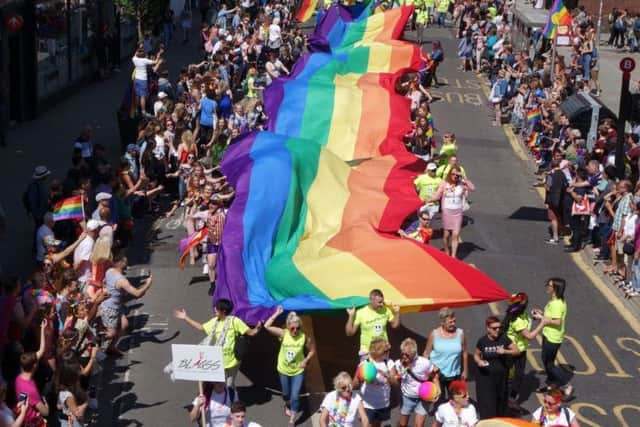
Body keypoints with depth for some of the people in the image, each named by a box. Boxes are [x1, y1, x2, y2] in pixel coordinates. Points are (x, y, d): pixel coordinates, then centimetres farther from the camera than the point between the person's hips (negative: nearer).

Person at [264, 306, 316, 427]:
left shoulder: (304, 337, -19)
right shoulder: (283, 334, -18)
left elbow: (312, 350, -2)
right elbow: (267, 326, -26)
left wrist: (305, 361, -15)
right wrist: (277, 314, -26)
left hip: (298, 371, -2)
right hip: (284, 370, 2)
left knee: (295, 396, -5)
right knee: (286, 393, 21)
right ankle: (288, 406, 56)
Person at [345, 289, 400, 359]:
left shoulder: (386, 311, -5)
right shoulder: (361, 313, -15)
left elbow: (394, 325, 10)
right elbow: (350, 332, -13)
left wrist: (397, 313, -4)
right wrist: (351, 316, -24)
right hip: (367, 352, -4)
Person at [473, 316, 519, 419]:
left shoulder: (503, 338, -6)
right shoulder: (482, 341, -8)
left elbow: (517, 351, -1)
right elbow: (476, 354, 7)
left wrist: (505, 351, -19)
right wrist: (479, 361, -14)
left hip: (501, 376, 2)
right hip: (486, 377, -2)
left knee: (500, 402, 12)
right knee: (487, 404, -5)